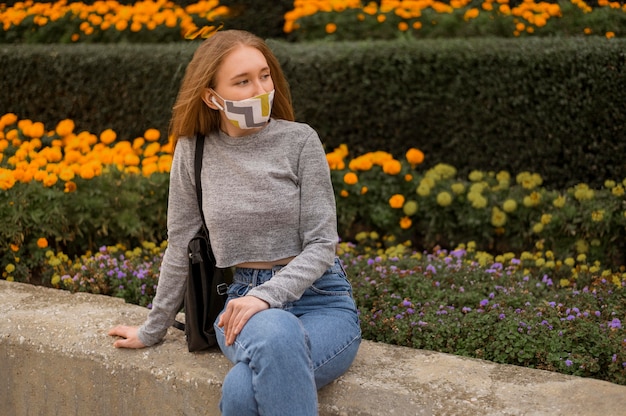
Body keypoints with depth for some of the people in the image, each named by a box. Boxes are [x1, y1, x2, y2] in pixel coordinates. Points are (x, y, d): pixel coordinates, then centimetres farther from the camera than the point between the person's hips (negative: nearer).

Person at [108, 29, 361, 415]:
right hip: (247, 299, 2)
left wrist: (267, 295, -23)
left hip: (320, 298, -2)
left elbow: (321, 244, -7)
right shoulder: (193, 151, 1)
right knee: (272, 331, -38)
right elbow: (180, 247, 11)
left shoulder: (300, 141, -5)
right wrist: (152, 330, 17)